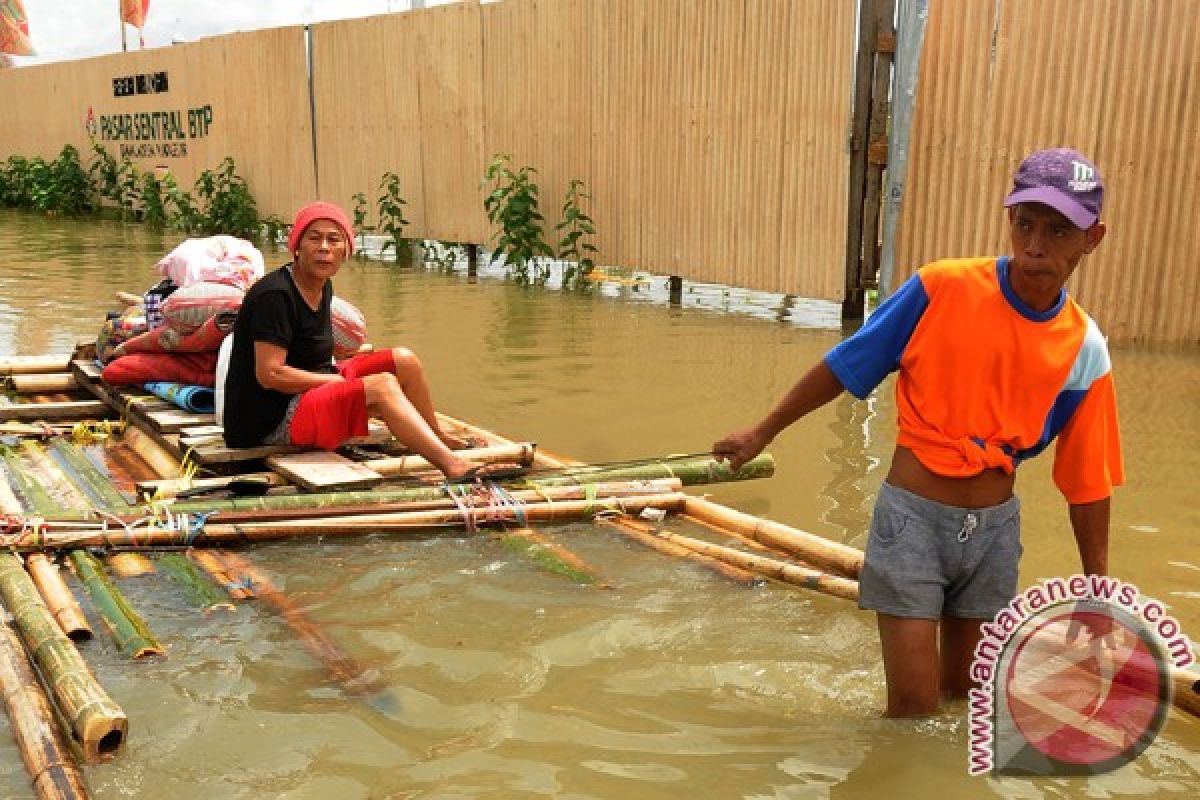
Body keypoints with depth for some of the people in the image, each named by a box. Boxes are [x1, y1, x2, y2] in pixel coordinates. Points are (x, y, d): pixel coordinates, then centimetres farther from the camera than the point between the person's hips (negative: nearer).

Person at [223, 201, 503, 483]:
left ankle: (440, 439, 15)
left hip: (311, 389, 9)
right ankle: (454, 466, -32)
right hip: (271, 420, -9)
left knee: (403, 361, 1)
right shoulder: (274, 295, -19)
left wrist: (339, 371, 2)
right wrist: (338, 380, -15)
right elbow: (269, 374, -23)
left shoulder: (323, 286, 10)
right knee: (382, 386, -25)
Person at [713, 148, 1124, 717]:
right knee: (914, 708, -2)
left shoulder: (1085, 350, -3)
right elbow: (843, 367, -4)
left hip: (994, 527, 4)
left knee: (961, 695, 17)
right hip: (913, 517, -3)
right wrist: (762, 434, 3)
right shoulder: (942, 289, -14)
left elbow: (1087, 481, 4)